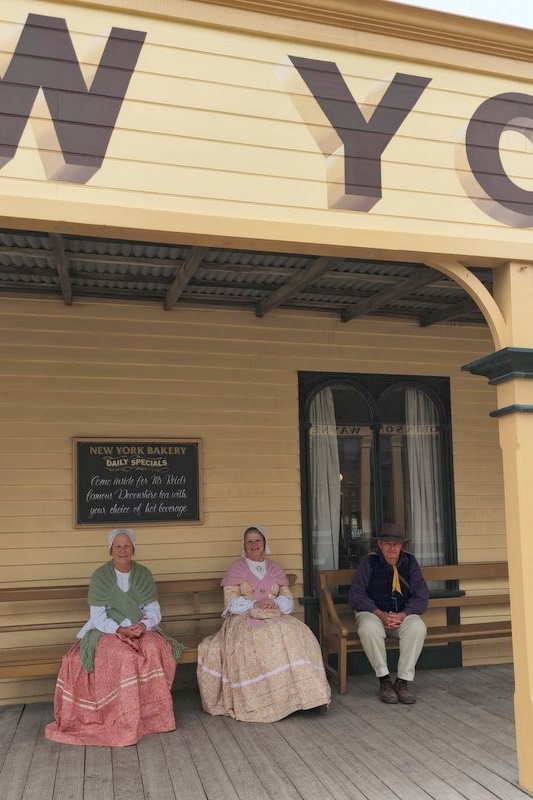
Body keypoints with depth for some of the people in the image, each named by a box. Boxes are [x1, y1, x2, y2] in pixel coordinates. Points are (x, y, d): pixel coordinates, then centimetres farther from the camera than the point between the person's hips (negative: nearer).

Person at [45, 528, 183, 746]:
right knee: (123, 656, -34)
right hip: (107, 630, -2)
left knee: (156, 649, -30)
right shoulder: (100, 576, -6)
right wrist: (120, 630, -25)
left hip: (141, 629, 2)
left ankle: (151, 710, -16)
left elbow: (154, 611, 1)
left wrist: (142, 626, -20)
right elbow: (98, 618, -9)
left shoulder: (143, 574, 2)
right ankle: (124, 718, -19)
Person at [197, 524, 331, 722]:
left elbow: (287, 598, 11)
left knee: (297, 634, -28)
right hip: (245, 620, -3)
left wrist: (275, 603, -11)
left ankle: (302, 691, -24)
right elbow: (231, 603, 0)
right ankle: (260, 702, -30)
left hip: (276, 618, 3)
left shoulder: (275, 568, 18)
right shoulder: (236, 568, 8)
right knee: (258, 640, -36)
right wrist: (254, 605, -15)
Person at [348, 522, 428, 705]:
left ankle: (403, 681, -21)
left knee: (418, 626, -31)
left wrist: (402, 615, -19)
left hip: (403, 615, 2)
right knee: (369, 627, -36)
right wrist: (381, 614, -22)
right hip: (374, 613, -2)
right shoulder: (370, 562, -4)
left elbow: (421, 596, -1)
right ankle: (384, 680, -22)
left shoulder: (410, 562, 3)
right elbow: (355, 595, -10)